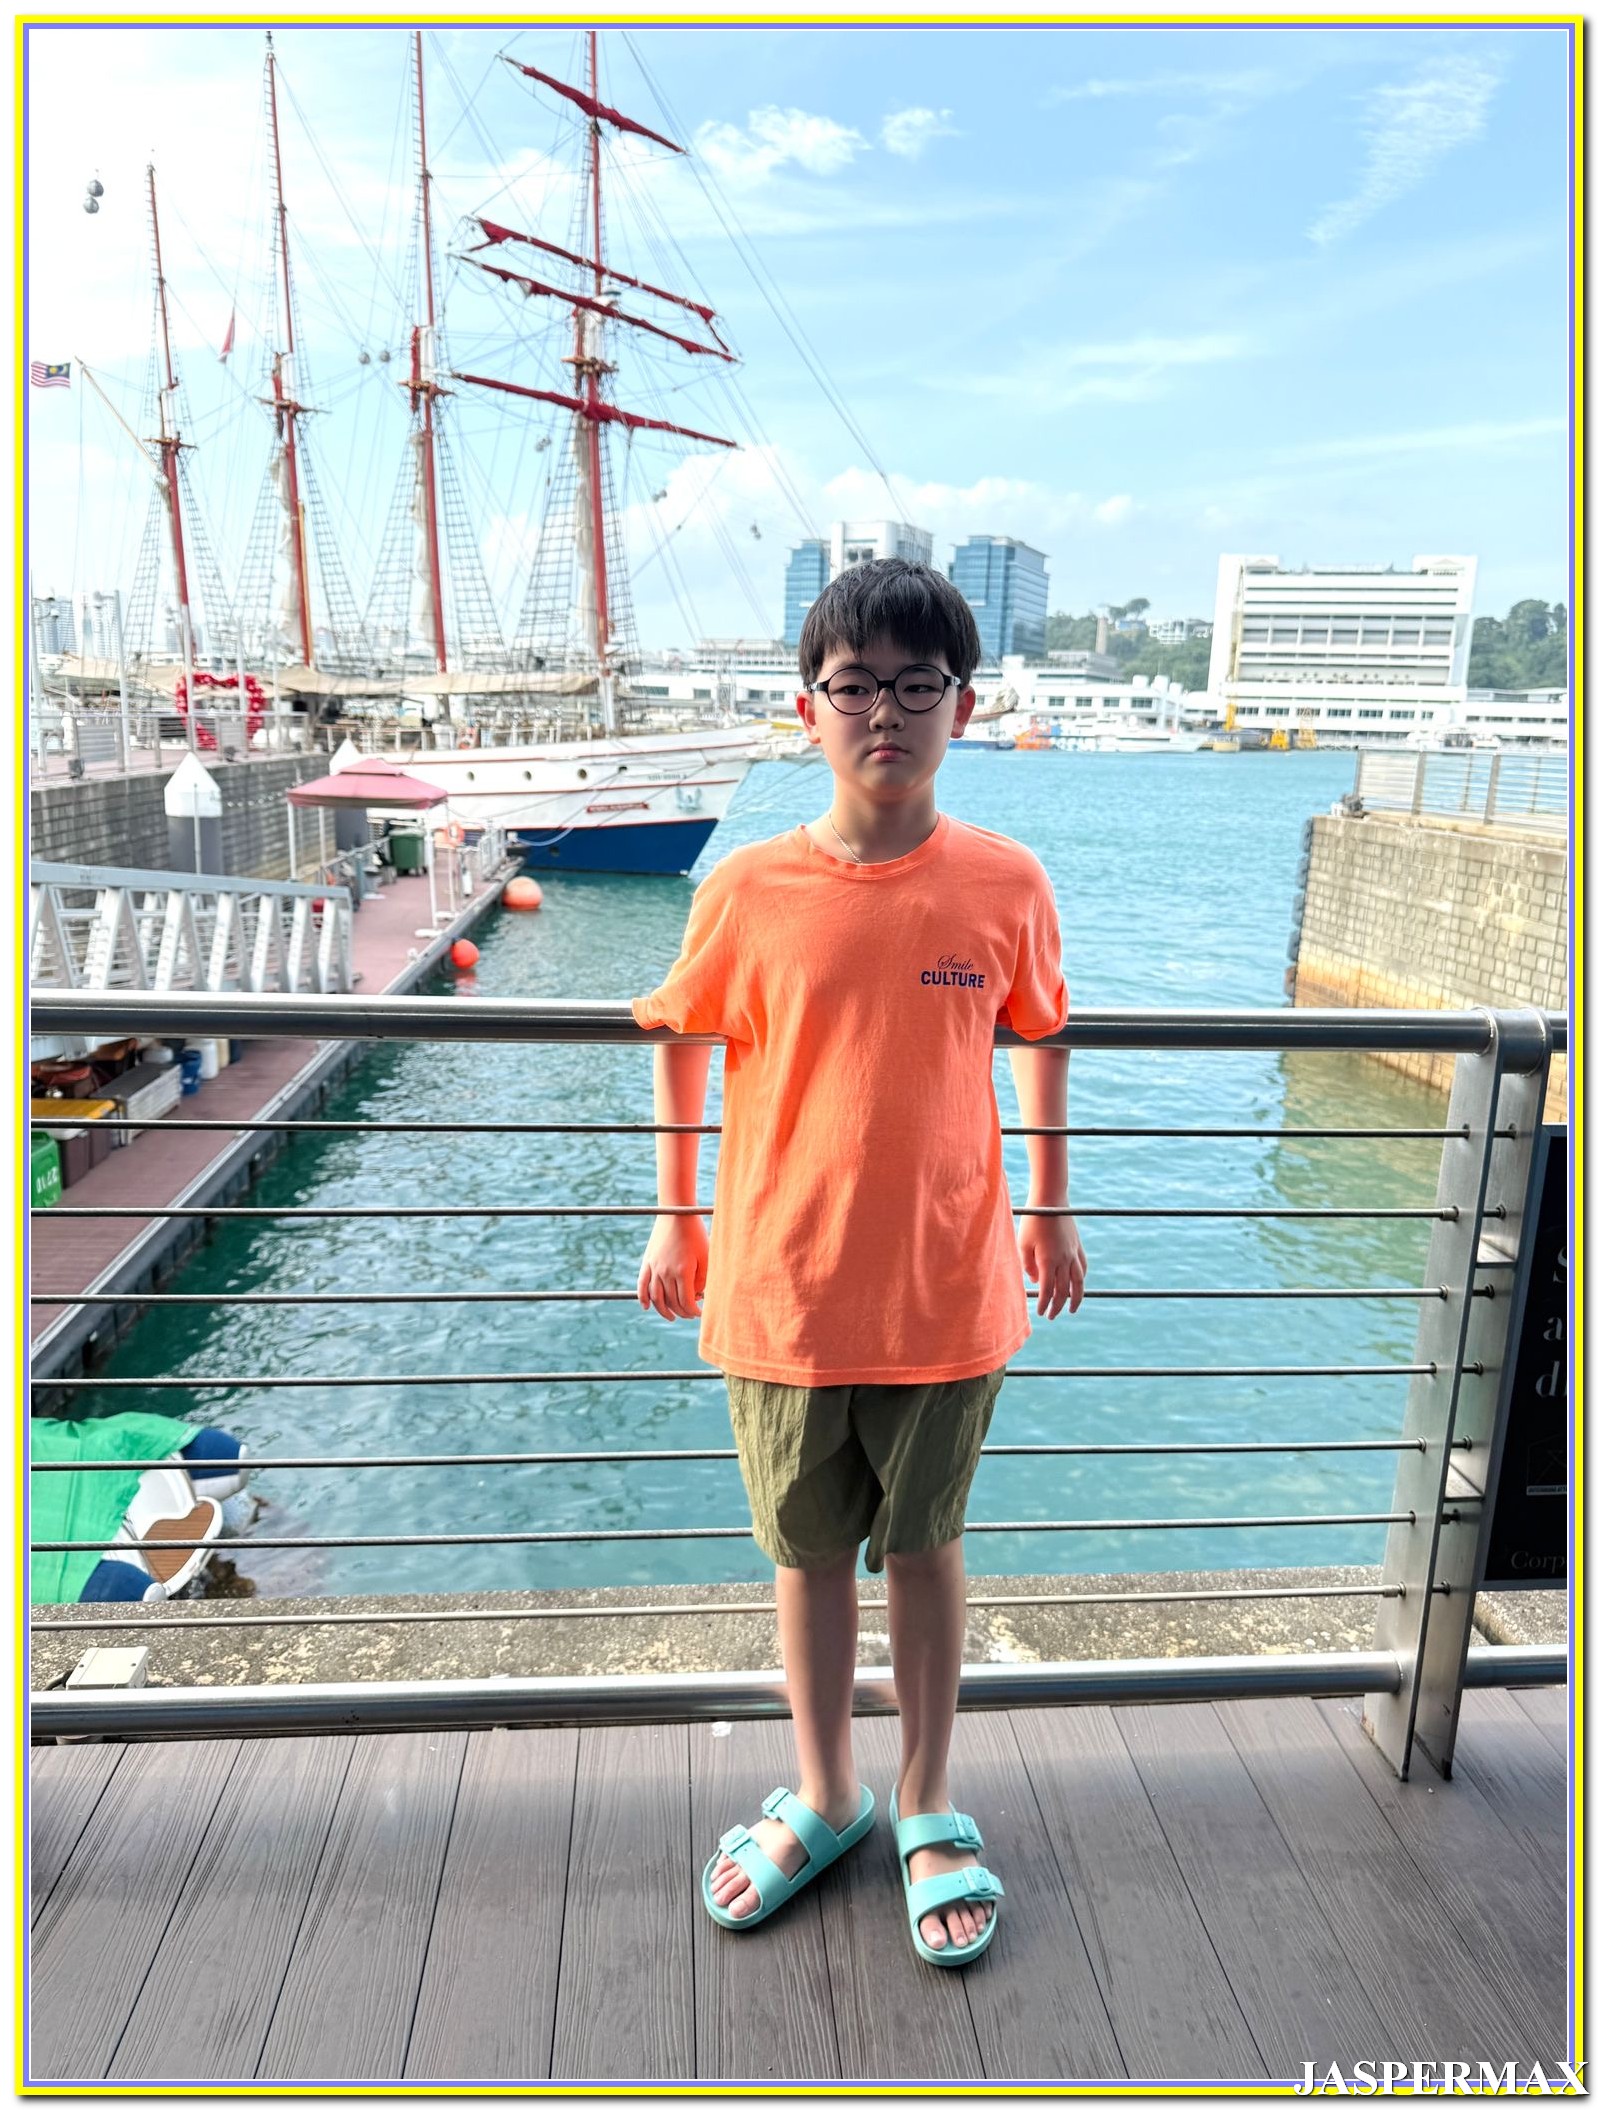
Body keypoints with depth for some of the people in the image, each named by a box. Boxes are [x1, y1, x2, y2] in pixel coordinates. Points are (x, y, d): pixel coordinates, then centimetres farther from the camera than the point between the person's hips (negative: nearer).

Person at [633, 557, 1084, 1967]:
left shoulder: (1006, 884, -7)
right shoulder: (748, 890, -9)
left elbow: (1040, 1034, 9)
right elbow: (680, 1035, 6)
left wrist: (1049, 1208, 14)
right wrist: (675, 1217, 8)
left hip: (947, 1295, 0)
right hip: (782, 1294, 0)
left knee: (924, 1545, 17)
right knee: (811, 1553, 17)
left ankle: (928, 1809, 41)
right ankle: (823, 1797, 42)